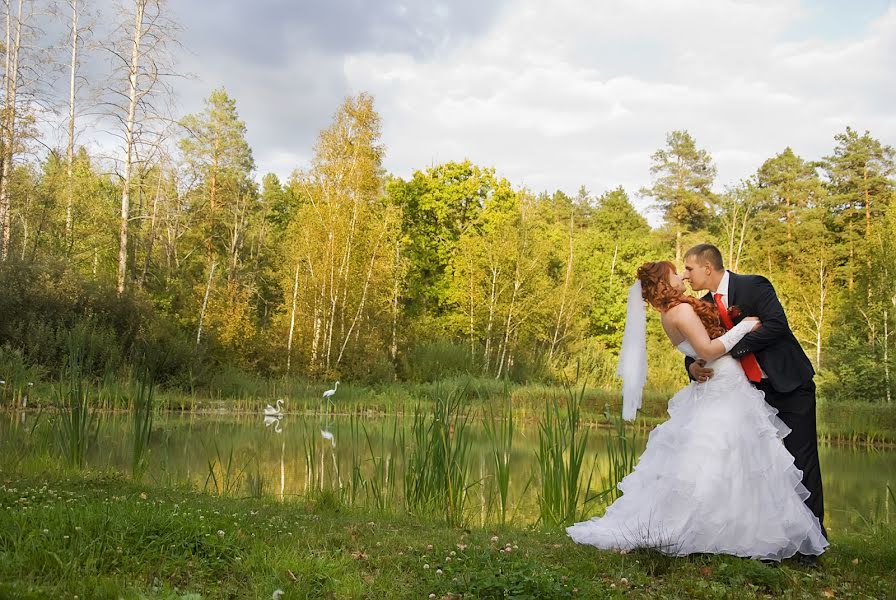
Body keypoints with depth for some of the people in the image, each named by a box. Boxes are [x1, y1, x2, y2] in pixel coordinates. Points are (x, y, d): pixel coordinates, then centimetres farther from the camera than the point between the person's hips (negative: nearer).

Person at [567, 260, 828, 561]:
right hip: (724, 393, -10)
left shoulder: (671, 312, 13)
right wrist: (743, 327, -15)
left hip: (714, 393, 10)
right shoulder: (682, 310, -15)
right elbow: (708, 350, -23)